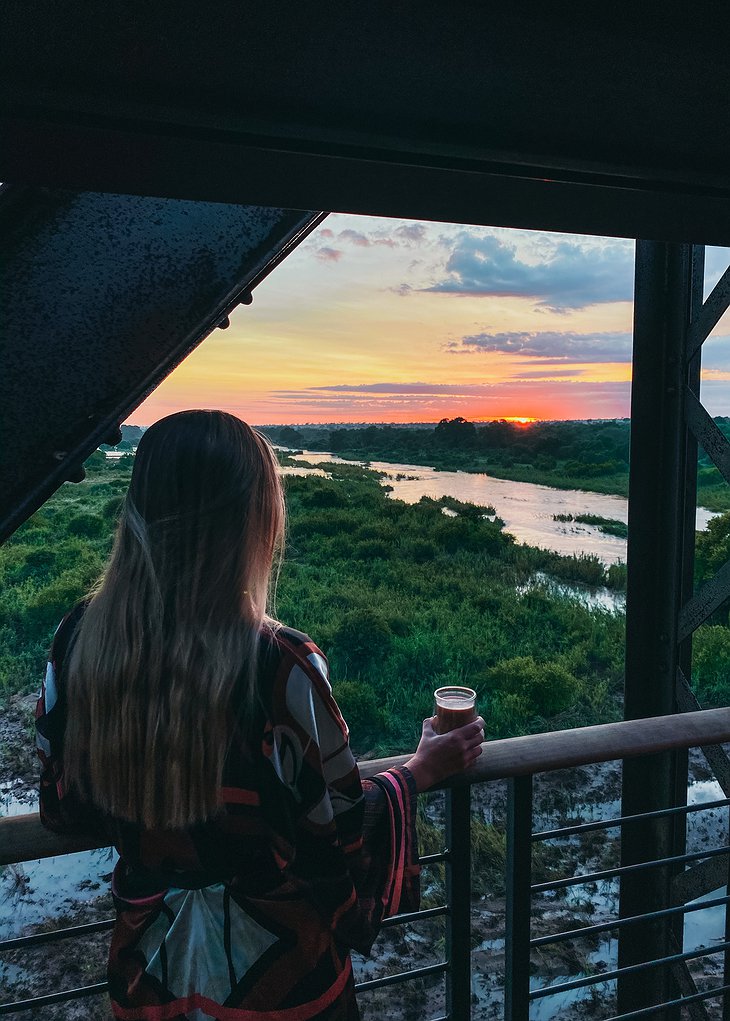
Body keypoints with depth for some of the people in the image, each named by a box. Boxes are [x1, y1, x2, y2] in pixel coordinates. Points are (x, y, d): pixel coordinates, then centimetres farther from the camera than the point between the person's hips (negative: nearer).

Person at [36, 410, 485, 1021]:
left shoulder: (79, 640, -17)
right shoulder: (280, 667, -31)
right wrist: (421, 772, -2)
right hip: (272, 971, -3)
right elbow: (342, 834, -19)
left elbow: (63, 808, -3)